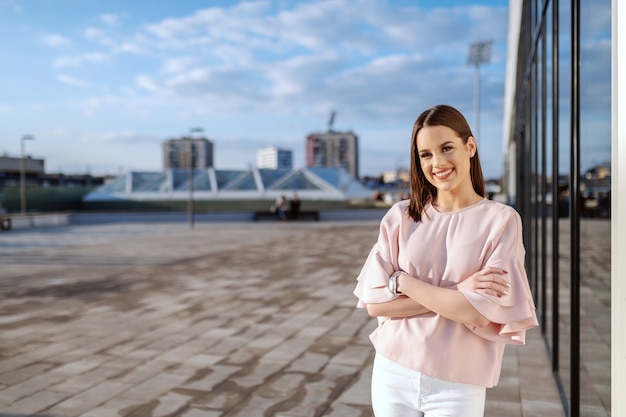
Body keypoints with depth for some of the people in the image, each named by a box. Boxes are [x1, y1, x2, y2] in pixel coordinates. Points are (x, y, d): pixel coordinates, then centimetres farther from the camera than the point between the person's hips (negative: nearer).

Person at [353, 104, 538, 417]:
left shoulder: (501, 220, -7)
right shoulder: (400, 217, -2)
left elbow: (481, 312, -15)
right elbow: (374, 302, -8)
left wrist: (403, 281, -11)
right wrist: (456, 294, -14)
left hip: (457, 387, -2)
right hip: (393, 373, 2)